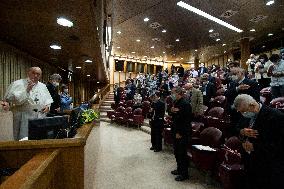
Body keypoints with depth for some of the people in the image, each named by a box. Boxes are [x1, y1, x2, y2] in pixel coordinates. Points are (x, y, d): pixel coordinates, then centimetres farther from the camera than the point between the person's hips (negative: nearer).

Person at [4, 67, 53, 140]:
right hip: (24, 117, -4)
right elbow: (9, 99, -12)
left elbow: (48, 99, 22)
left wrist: (47, 105, 1)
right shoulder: (17, 84, -1)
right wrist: (26, 91, -19)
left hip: (41, 117, 5)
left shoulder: (43, 86, 14)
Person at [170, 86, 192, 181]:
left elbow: (186, 120, -22)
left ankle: (184, 174, 21)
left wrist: (180, 133, -19)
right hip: (176, 131, 9)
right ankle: (179, 169, 37)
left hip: (182, 133, -9)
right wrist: (172, 111, -8)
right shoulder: (176, 102, 9)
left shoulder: (185, 104, -19)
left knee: (182, 153, 4)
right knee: (177, 152, 19)